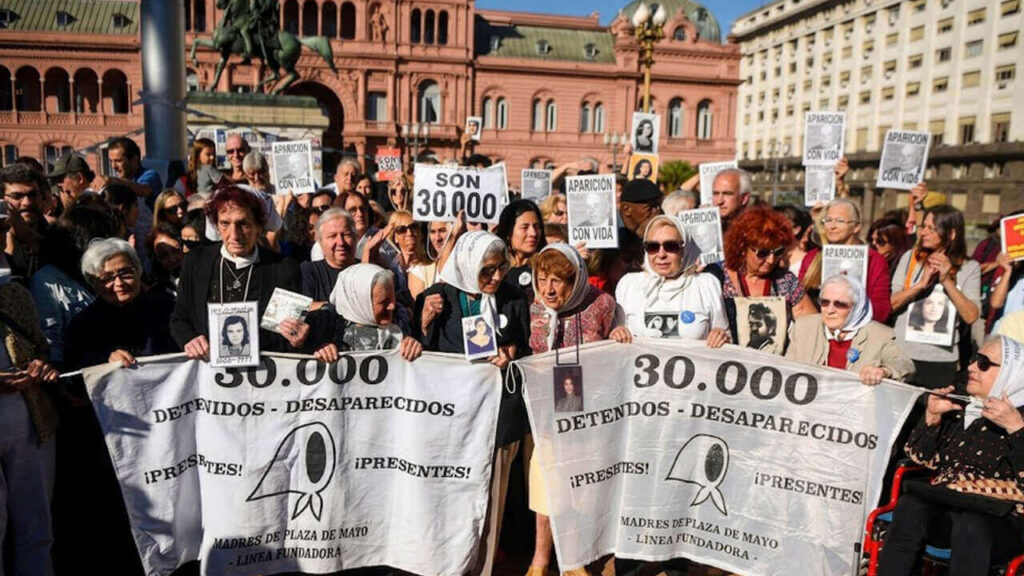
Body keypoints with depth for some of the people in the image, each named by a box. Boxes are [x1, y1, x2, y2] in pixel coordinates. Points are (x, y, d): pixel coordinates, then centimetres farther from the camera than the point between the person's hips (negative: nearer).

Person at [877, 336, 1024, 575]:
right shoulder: (959, 409, 18)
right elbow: (923, 458, 19)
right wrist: (932, 416, 6)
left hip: (1001, 520, -3)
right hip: (945, 510, 4)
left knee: (970, 527, -37)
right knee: (909, 506, -30)